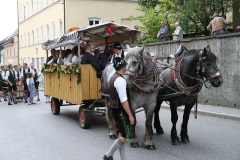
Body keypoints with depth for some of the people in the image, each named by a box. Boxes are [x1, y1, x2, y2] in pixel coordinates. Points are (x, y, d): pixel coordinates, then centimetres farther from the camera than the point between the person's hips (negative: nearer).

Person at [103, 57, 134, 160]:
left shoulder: (113, 77, 10)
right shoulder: (120, 80, -20)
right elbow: (123, 100, -24)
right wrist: (130, 116, -21)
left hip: (114, 108, 10)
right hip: (119, 111, -10)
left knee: (122, 134, 15)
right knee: (125, 137, -3)